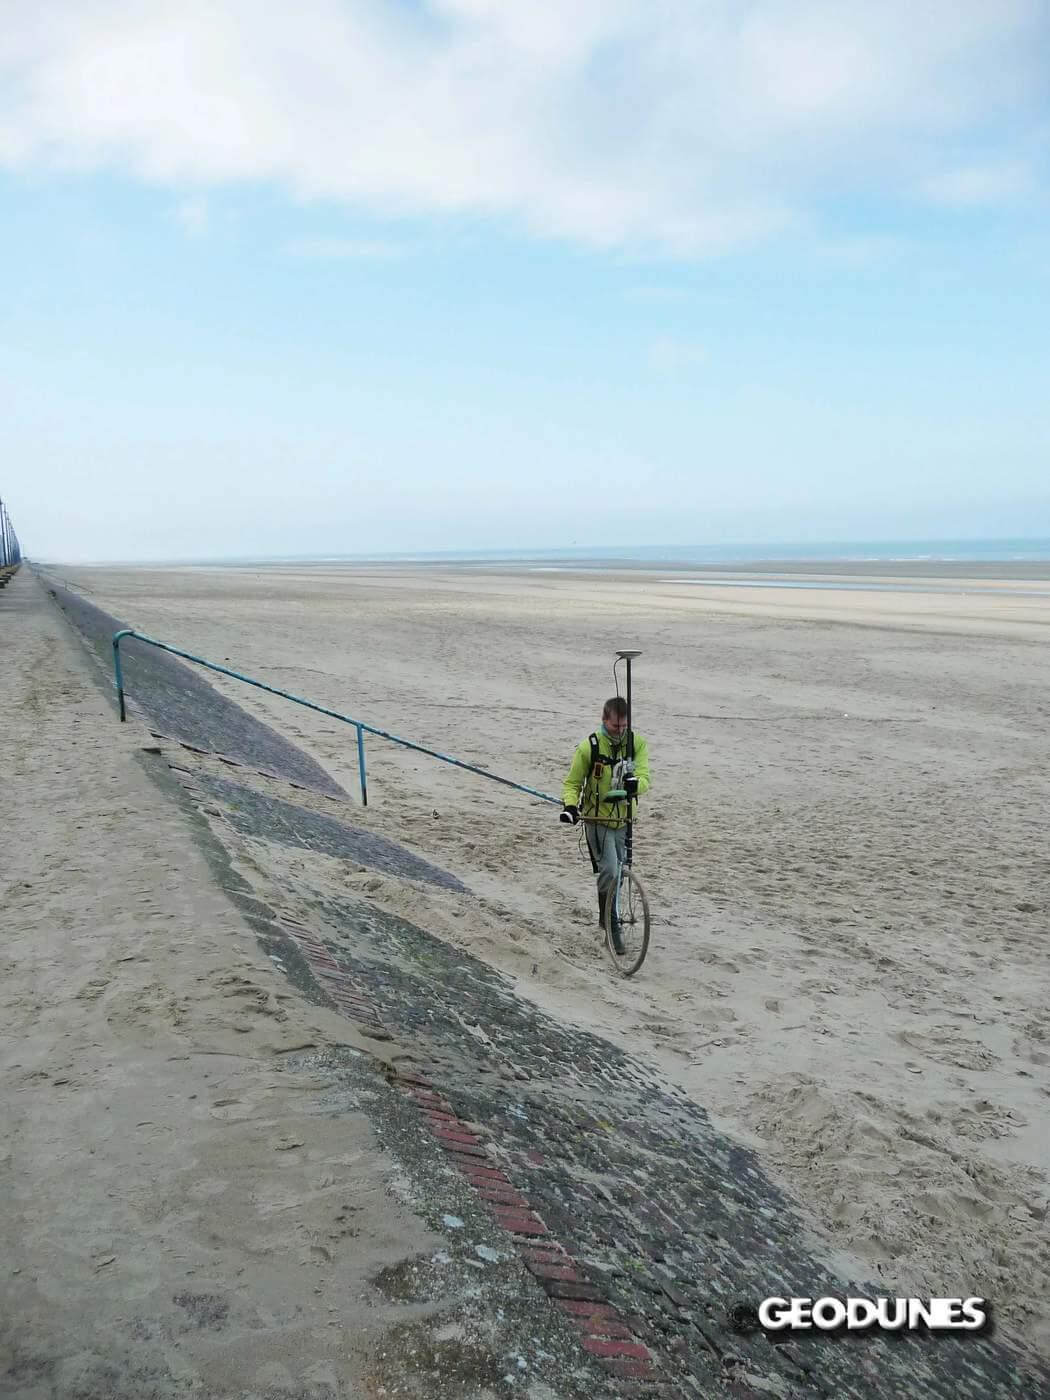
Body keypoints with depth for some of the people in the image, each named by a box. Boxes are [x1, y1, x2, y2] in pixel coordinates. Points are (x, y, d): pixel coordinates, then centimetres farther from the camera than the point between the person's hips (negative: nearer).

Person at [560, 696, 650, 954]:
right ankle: (610, 922, 1)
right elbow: (572, 783, -4)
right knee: (609, 872, -17)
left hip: (624, 819, 4)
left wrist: (635, 784, -39)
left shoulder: (637, 743, -5)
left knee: (616, 872, 17)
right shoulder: (589, 747, -13)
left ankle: (608, 917, 39)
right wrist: (570, 805, -24)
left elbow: (644, 777, -15)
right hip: (597, 819, -4)